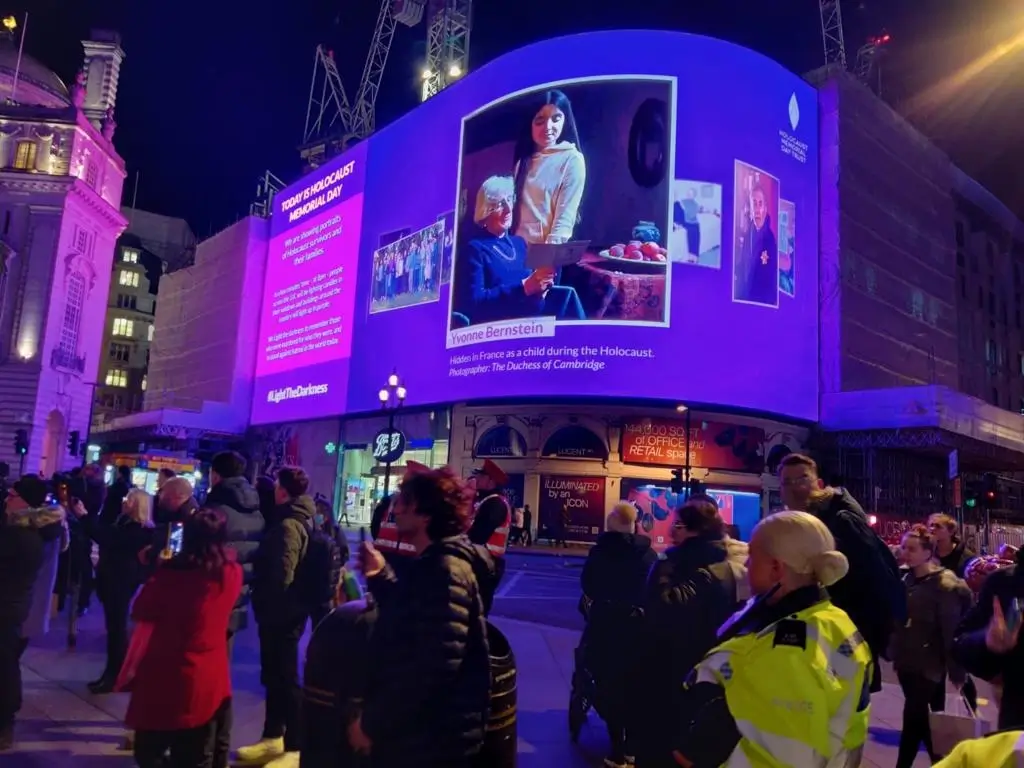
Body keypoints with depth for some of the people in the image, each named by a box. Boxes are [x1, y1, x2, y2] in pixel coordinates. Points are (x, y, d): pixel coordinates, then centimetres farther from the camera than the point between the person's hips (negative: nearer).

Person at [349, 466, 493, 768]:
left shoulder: (445, 568, -23)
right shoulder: (433, 564, 10)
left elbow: (435, 664, -31)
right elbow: (408, 617, 22)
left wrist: (372, 721, -22)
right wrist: (380, 576, 14)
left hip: (431, 741, -10)